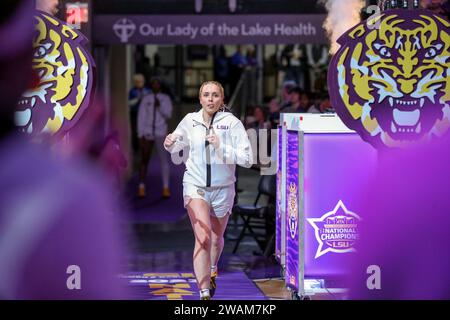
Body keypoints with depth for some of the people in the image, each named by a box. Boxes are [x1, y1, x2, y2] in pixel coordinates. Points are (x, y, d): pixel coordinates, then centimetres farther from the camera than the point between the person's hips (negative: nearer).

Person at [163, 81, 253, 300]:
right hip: (195, 185, 0)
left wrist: (221, 146, -25)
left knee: (216, 238, 20)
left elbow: (247, 159, -15)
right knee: (203, 238, -18)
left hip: (222, 189, 0)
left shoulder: (232, 123, -10)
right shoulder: (190, 121, -2)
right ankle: (205, 294, -17)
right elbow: (176, 145, 17)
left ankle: (212, 270, 54)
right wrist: (170, 144, -7)